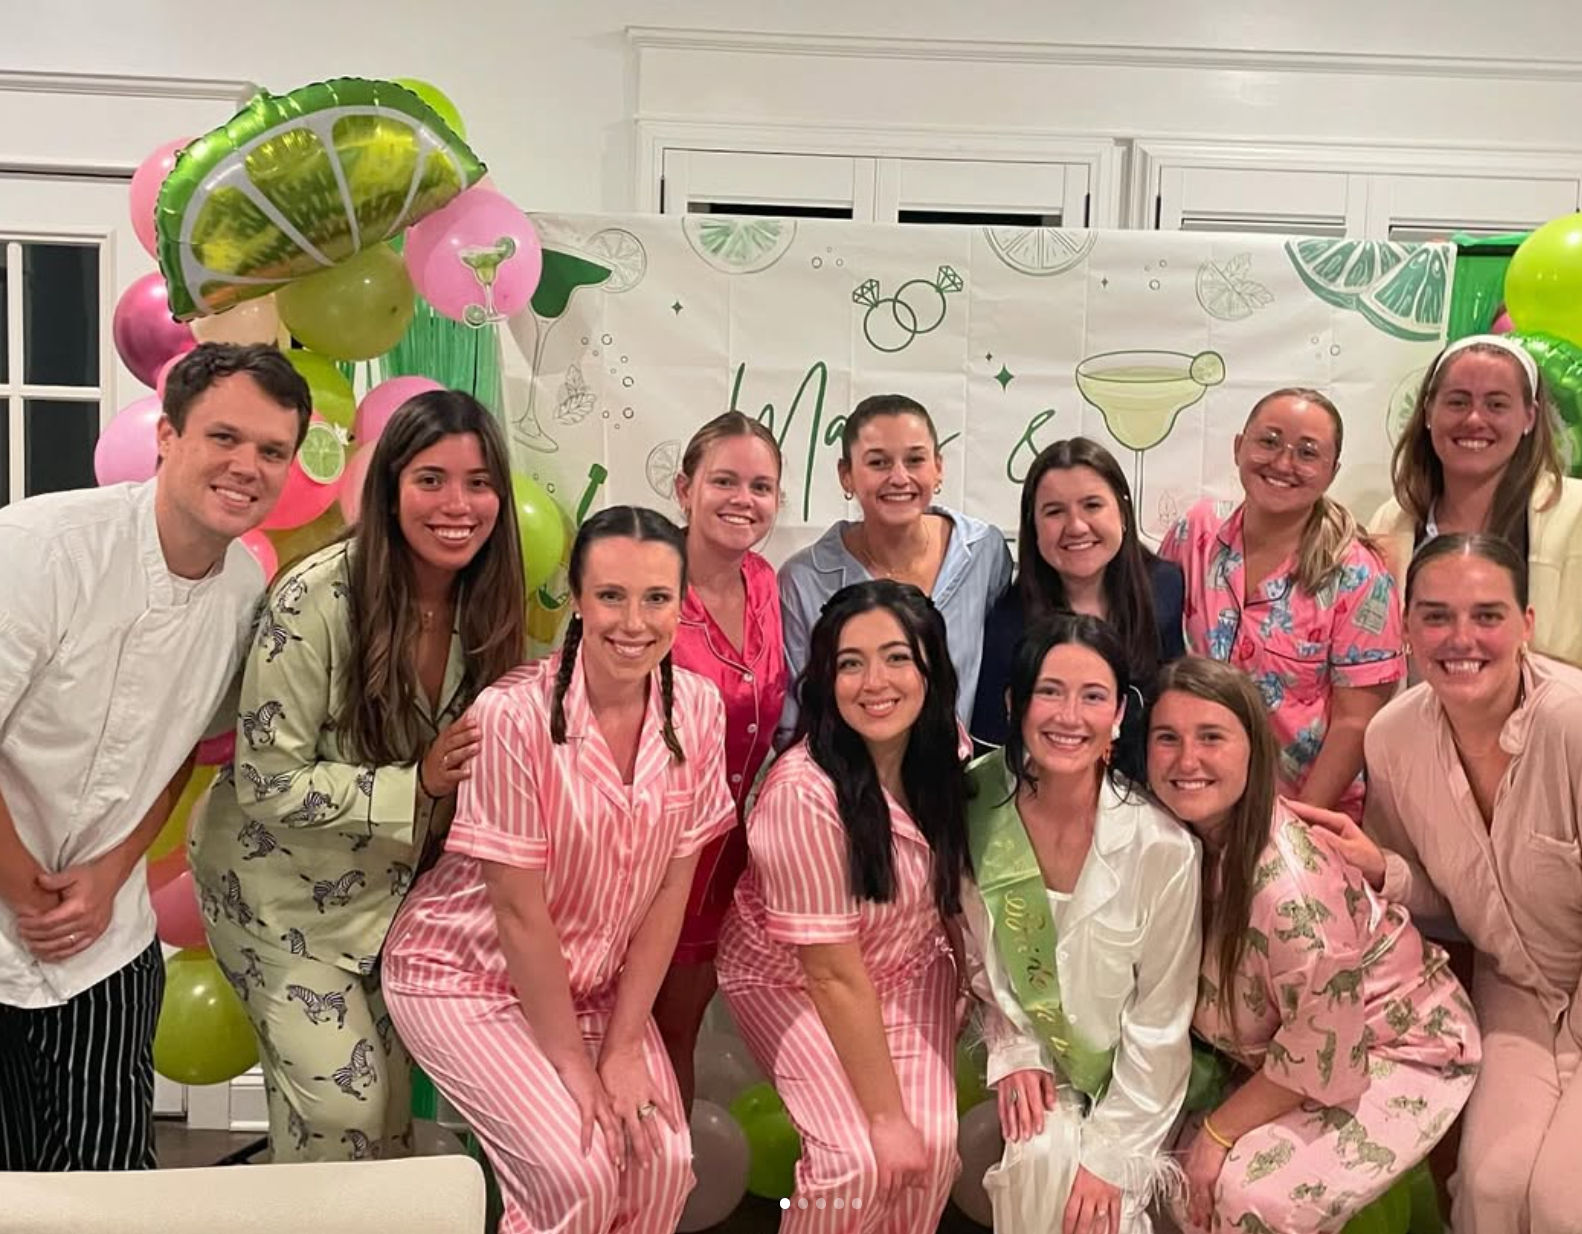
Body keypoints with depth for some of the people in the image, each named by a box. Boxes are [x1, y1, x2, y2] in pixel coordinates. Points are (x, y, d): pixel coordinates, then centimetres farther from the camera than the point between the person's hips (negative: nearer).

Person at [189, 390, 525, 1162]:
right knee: (341, 1101, -6)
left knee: (392, 1100, 14)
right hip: (287, 889, -5)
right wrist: (417, 784, -29)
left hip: (393, 888, 5)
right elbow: (268, 781, -23)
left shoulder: (486, 602, -8)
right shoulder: (318, 597, -25)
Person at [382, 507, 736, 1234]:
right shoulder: (515, 715, -26)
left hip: (597, 983, 5)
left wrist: (624, 1045, -7)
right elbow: (519, 909, -20)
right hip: (467, 977, -4)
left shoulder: (698, 710, -11)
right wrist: (571, 1061, -14)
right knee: (577, 1168, -18)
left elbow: (671, 887, -6)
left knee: (662, 1161, -9)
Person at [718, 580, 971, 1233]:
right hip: (791, 980, -4)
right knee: (862, 1160, -19)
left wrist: (960, 988, -2)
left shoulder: (947, 746, -15)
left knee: (933, 1145, -12)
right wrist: (887, 1115, -20)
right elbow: (833, 974, -26)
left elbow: (951, 883, 3)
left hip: (911, 966, 5)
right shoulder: (803, 793, -32)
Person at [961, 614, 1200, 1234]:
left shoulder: (1163, 847, -23)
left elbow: (1159, 1019, -14)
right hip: (1034, 1053, 2)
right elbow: (977, 949, 2)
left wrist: (1110, 1155, -13)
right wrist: (1013, 1051, -7)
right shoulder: (976, 803, -15)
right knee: (1041, 1155, -23)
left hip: (1124, 1079, -2)